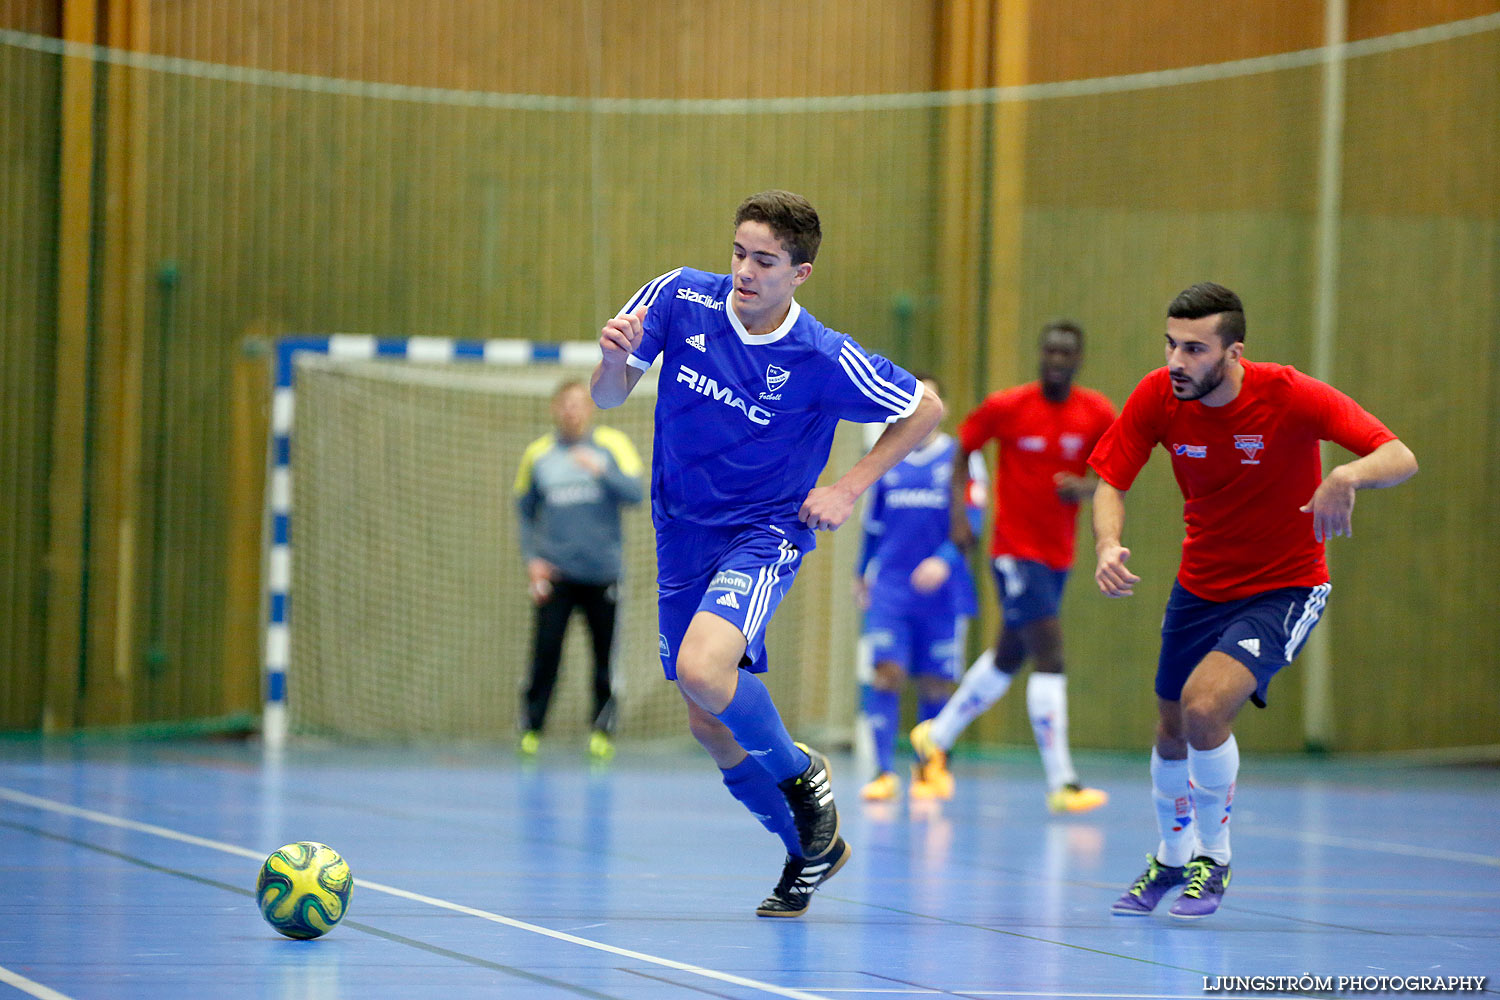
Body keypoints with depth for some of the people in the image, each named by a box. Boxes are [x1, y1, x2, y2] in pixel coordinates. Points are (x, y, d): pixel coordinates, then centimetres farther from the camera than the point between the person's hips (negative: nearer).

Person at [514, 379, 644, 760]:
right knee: (545, 653, -7)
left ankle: (603, 731, 12)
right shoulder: (537, 454, 6)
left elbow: (635, 492, -9)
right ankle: (532, 730, 2)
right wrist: (532, 559, 2)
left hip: (602, 572, 0)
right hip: (556, 572, 0)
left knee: (606, 655, 1)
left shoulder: (613, 444, 2)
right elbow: (525, 512, 13)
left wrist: (602, 470, -24)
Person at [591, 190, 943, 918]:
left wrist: (850, 488, -10)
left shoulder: (824, 359, -18)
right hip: (683, 532, 5)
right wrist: (614, 359, -24)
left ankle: (799, 773, -2)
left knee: (702, 670, -31)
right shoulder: (680, 298, -10)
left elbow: (926, 409, -4)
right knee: (710, 727, 8)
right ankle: (809, 849, 30)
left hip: (765, 531, -5)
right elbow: (609, 397, -2)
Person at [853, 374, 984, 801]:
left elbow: (971, 520, -6)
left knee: (935, 684, 3)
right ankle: (884, 773, -14)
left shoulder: (961, 457, 2)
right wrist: (861, 572, 25)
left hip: (942, 589, -1)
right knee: (886, 673, -12)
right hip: (891, 586, 1)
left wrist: (944, 560, -20)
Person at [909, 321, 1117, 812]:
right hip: (1015, 548, -6)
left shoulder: (1098, 414, -3)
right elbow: (963, 449, 4)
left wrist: (1085, 487, -17)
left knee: (1009, 656, 18)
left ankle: (937, 738, 39)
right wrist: (958, 516, -4)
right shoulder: (1006, 407, -10)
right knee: (1050, 649, -17)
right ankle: (1061, 784, -18)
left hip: (1058, 556, 6)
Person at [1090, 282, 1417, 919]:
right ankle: (1172, 858, 46)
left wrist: (1346, 477, -51)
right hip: (1200, 585, 5)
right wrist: (1108, 544, -30)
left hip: (1282, 587, -5)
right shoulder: (1158, 397, -15)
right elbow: (1111, 483, -7)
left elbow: (1400, 458, -28)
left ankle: (1213, 859, 1)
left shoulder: (1290, 395, -26)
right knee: (1172, 731, 16)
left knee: (1204, 707, -25)